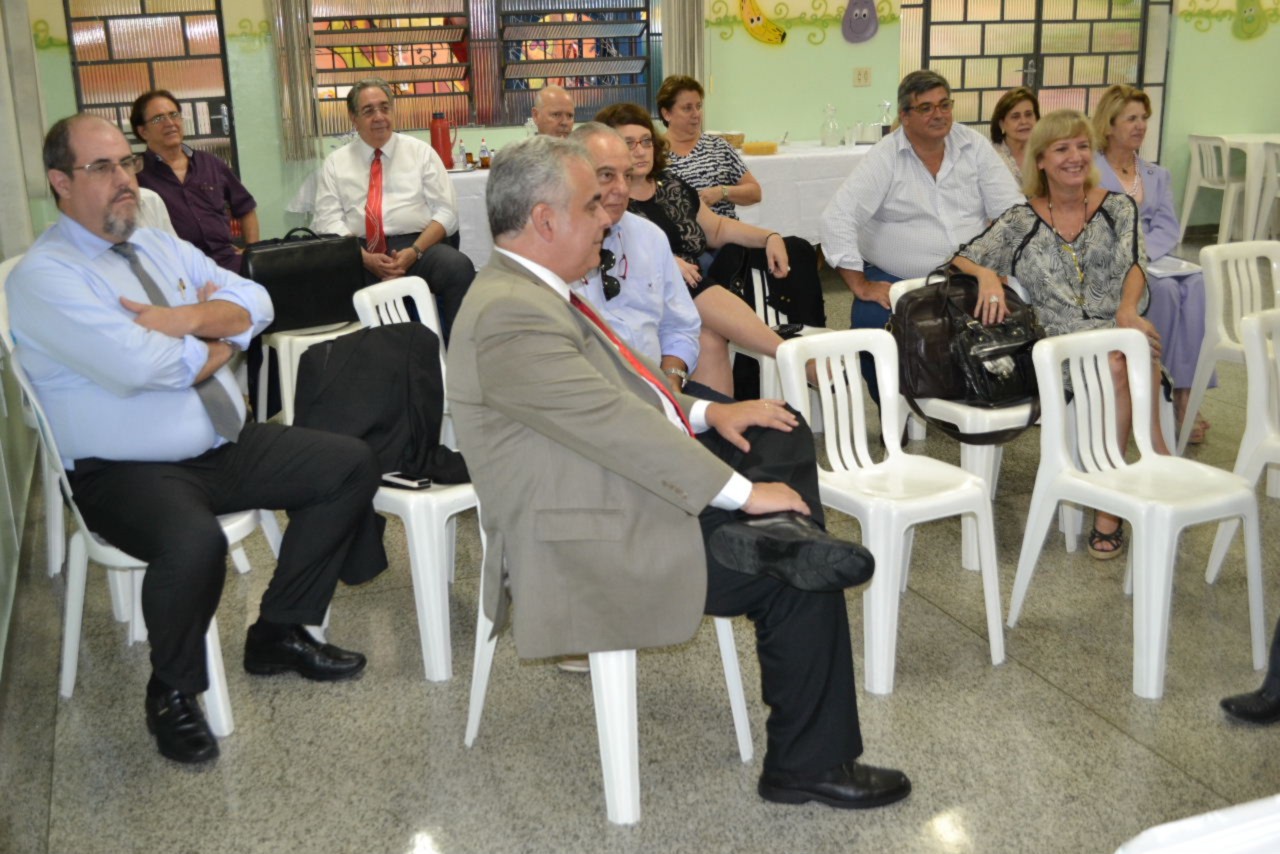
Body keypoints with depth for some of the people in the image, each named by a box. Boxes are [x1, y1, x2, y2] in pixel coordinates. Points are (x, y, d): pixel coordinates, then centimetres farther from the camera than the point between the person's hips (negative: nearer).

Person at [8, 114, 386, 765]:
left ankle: (278, 633, 11)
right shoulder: (45, 277, -11)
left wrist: (184, 319, -14)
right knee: (194, 543, -38)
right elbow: (139, 366, -24)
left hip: (228, 448, 8)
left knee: (352, 465, -1)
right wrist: (216, 338, -6)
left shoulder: (161, 247, 15)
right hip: (128, 474, -8)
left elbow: (254, 304, 5)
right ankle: (172, 691, -6)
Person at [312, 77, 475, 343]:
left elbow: (446, 212, 6)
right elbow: (328, 221, 5)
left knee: (459, 267, -32)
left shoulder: (421, 152, 14)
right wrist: (365, 258, -14)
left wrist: (414, 252, -12)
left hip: (419, 245, 0)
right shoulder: (335, 163, 15)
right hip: (360, 251, 0)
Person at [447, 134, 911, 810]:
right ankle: (809, 766, 5)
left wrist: (705, 413, 4)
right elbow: (615, 423, -25)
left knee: (783, 435, 9)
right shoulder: (509, 315, -23)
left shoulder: (530, 291, 10)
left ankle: (775, 535, -15)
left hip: (622, 488, 11)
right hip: (588, 543, -11)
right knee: (801, 583, -9)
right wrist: (743, 491, -19)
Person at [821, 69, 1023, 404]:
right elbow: (838, 217, -11)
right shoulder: (883, 158, -3)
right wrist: (861, 286, -15)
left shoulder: (975, 146, 7)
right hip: (896, 280, -2)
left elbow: (1011, 210, 5)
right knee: (871, 322, -30)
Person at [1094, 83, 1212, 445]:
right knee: (1164, 290, -31)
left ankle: (1183, 393, -31)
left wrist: (1140, 252, -13)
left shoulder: (1157, 175, 21)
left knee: (1196, 284, -27)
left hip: (1150, 259, 5)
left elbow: (1168, 228, 7)